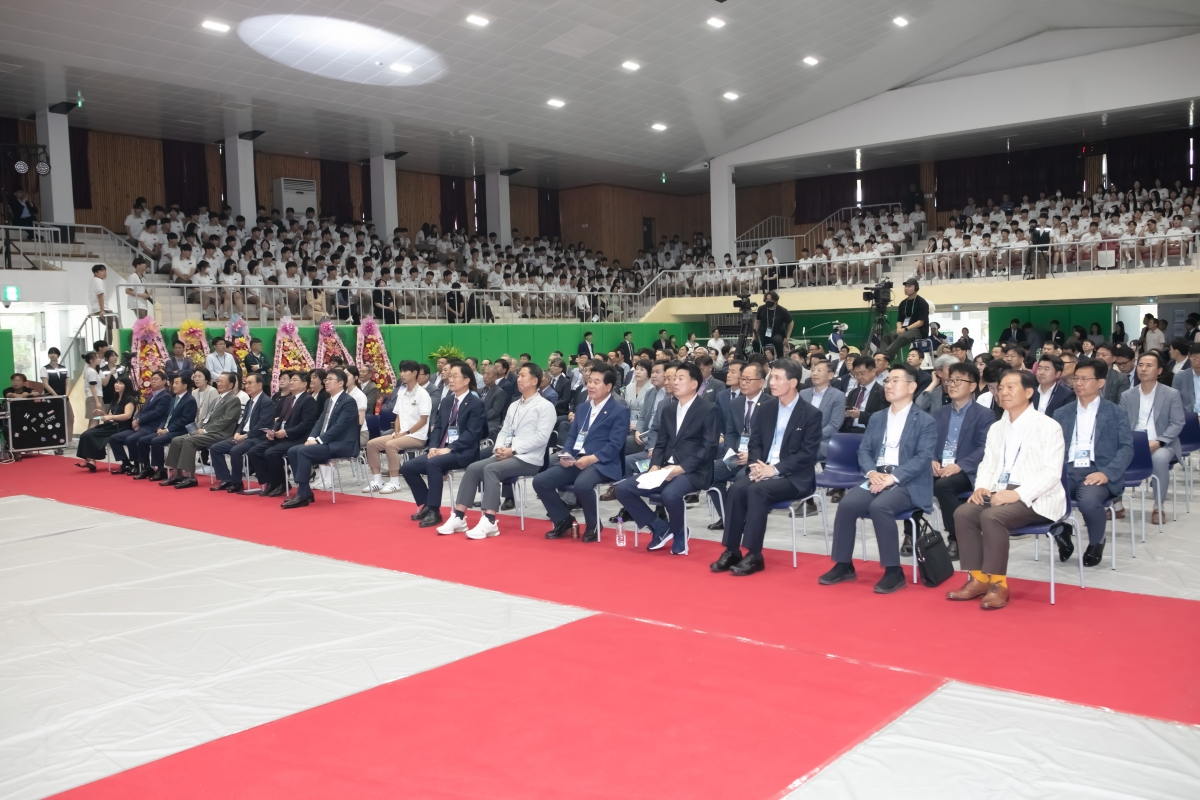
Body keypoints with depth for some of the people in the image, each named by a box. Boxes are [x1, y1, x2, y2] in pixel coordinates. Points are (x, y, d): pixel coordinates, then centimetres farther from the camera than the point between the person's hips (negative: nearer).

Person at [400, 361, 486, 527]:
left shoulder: (476, 404, -6)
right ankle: (426, 505, 7)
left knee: (433, 463, -34)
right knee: (408, 467, -8)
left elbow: (471, 434, -15)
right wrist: (433, 447, -6)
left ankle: (434, 510, -24)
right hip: (441, 450, 7)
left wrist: (449, 449, -23)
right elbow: (437, 427, 13)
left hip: (462, 453, -7)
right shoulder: (446, 401, 16)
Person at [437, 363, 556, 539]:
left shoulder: (545, 406, -3)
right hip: (506, 455, 7)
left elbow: (541, 437, -14)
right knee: (473, 468, -14)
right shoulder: (514, 406, 21)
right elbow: (504, 431, 18)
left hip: (528, 459, -7)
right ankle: (458, 517, -15)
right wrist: (499, 448, -4)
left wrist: (513, 450, -17)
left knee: (491, 469, -30)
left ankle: (489, 522, -34)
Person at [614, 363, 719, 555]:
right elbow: (661, 443, 17)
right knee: (623, 488, -9)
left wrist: (681, 468, -21)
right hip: (666, 469, 7)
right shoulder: (668, 410, 17)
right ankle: (660, 527, 5)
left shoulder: (708, 410, -4)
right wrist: (655, 466, -4)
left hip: (693, 472, -7)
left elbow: (709, 447, -12)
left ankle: (679, 533, -4)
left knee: (670, 494, -37)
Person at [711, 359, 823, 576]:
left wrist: (775, 469, -20)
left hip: (793, 477, -5)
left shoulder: (812, 413, -5)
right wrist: (757, 464, -11)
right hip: (763, 470, 5)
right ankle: (731, 551, -21)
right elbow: (755, 443, 12)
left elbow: (808, 454, -12)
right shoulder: (766, 410, 12)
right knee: (737, 488, -25)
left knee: (757, 490, -32)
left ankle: (754, 555, -27)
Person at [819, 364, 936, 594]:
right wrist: (872, 473, -10)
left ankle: (894, 571, -22)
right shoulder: (877, 418, 18)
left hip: (907, 483, -5)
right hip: (876, 479, 5)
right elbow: (864, 450, 11)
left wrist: (893, 477, -21)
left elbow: (923, 458, -10)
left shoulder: (925, 421, 1)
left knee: (879, 506, -34)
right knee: (847, 504, -22)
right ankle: (844, 565, -7)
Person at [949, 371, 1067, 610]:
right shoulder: (996, 428, 17)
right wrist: (981, 487, -6)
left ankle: (997, 584, -22)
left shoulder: (1048, 426, -5)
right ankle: (978, 579, -12)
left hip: (1035, 499, -6)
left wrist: (1018, 493, -25)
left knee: (991, 516, -32)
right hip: (999, 493, 6)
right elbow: (987, 464, 17)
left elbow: (1052, 473, -13)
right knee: (963, 513, -20)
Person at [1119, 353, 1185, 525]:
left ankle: (1158, 507, -20)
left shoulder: (1172, 394, 2)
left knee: (1159, 458, -37)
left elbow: (1177, 424, -4)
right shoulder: (1127, 396, 10)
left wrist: (1158, 442, -20)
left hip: (1162, 445, -3)